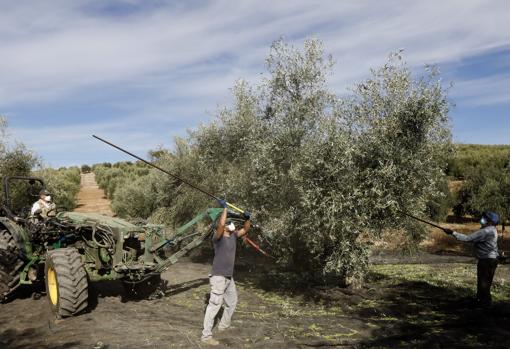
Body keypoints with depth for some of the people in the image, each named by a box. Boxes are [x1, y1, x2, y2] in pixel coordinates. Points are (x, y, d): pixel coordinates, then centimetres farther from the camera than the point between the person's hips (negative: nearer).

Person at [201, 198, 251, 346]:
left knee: (232, 302, 22)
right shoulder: (218, 237, -15)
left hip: (229, 277, 9)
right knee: (214, 305, -8)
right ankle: (206, 336, -2)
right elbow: (220, 225, -33)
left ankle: (223, 325, 40)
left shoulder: (233, 236, 7)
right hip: (219, 277, -9)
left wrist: (247, 219, -3)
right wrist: (225, 208, -27)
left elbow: (245, 229, 16)